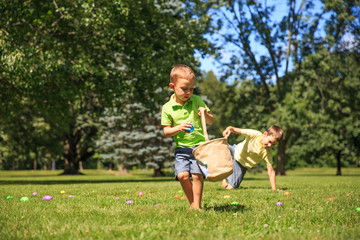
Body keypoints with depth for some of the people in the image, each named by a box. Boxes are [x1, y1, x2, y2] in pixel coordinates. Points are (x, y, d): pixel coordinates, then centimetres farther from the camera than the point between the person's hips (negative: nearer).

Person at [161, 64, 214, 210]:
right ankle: (192, 203, 5)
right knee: (182, 175, -14)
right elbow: (166, 132, 2)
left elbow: (211, 122, 10)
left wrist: (206, 114, -12)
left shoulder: (197, 101, 3)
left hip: (199, 145, -1)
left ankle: (197, 206, -3)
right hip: (181, 148, 1)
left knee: (197, 175, -13)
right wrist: (178, 128, -17)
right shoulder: (167, 108, 0)